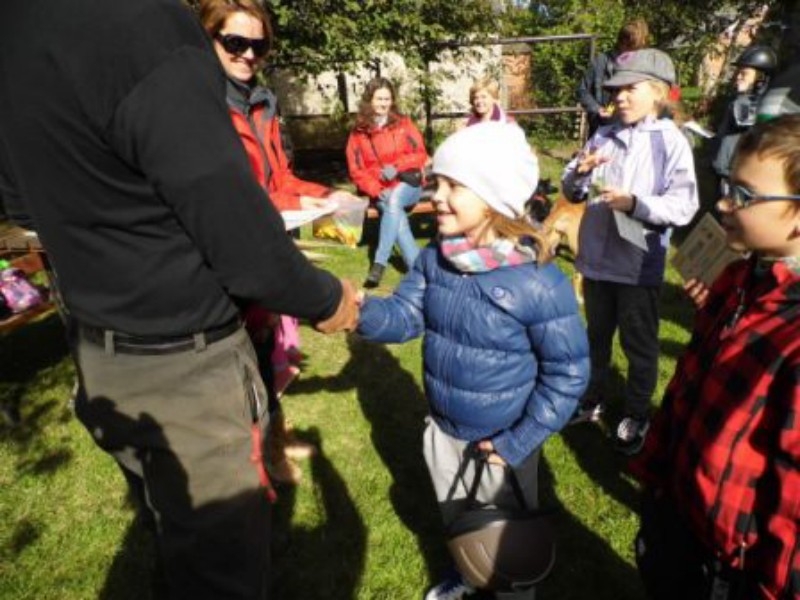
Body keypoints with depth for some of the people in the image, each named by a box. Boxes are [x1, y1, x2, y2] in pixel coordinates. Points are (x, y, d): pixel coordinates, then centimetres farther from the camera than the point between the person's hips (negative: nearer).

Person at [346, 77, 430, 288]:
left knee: (394, 201, -34)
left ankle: (379, 263, -34)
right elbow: (356, 170, 1)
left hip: (407, 184, 0)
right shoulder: (358, 133, 6)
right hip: (379, 191, 1)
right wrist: (376, 190, -16)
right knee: (393, 209, -32)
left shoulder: (403, 123, 7)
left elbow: (420, 154, 2)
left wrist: (396, 167, -15)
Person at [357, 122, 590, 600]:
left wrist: (519, 442, -18)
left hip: (500, 439, -6)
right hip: (444, 427, 6)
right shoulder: (435, 257, -9)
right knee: (455, 519, 31)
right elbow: (404, 316, -9)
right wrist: (358, 311, -31)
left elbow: (568, 371, -21)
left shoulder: (538, 282, -28)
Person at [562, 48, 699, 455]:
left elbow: (684, 207, -16)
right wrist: (579, 172, -13)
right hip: (596, 257, 5)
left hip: (639, 264, -4)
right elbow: (572, 194, 7)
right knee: (596, 335, 20)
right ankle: (591, 400, 40)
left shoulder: (671, 141, -9)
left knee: (638, 344, 12)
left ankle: (636, 416, 31)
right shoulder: (603, 136, 4)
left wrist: (634, 202, -27)